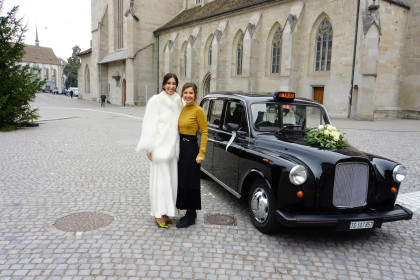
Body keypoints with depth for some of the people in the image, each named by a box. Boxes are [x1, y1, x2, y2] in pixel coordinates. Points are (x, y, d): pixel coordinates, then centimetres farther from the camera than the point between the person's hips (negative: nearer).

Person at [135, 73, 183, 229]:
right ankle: (158, 214, 6)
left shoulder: (178, 102, 11)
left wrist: (177, 145, 13)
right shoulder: (156, 100, -5)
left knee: (171, 179, 10)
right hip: (160, 145, -6)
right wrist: (149, 147, -12)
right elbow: (149, 124, -8)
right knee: (160, 178, -3)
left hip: (173, 145, 6)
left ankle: (166, 211, 22)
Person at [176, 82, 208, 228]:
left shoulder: (198, 110, -10)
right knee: (181, 181, 12)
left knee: (189, 182, -1)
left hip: (191, 148, -8)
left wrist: (201, 153, -17)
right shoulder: (182, 109, 10)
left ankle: (191, 215, 13)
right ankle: (189, 212, 26)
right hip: (180, 147, 8)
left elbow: (204, 132, -12)